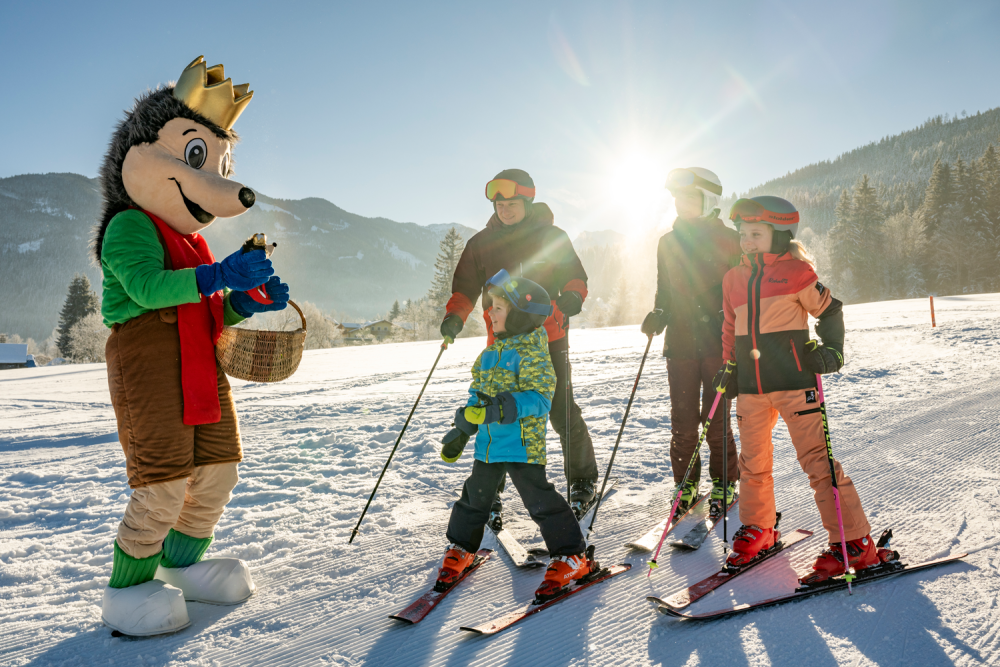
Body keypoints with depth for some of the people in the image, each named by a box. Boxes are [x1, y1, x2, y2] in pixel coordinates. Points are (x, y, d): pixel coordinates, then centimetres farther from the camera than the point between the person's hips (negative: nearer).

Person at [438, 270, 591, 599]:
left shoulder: (532, 354, -12)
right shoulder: (489, 354, 13)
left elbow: (540, 399, -20)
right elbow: (477, 395, 21)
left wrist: (504, 407, -32)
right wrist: (460, 431, 21)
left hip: (523, 443, -7)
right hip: (488, 443, 7)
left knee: (539, 498, -5)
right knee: (476, 495, 16)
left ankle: (571, 556, 10)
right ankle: (461, 548, 37)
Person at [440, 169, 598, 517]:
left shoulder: (552, 237, 3)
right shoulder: (481, 243, 7)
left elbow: (576, 276, 6)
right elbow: (466, 287, 9)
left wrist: (572, 295, -17)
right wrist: (455, 316, -10)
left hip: (548, 338, -1)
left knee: (561, 411, 1)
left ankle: (583, 481, 21)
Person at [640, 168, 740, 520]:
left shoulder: (728, 240, 1)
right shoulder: (668, 243, 11)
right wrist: (658, 315, -2)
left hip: (719, 341, -3)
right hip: (680, 342, 3)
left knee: (716, 419, 0)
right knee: (682, 420, 4)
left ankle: (724, 484, 18)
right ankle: (686, 483, 19)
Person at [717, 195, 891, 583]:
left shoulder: (796, 271, -5)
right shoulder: (734, 279, 11)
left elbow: (830, 310, 6)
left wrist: (831, 351, -3)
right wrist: (729, 365, 15)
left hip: (793, 380, -5)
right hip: (751, 387, 6)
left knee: (816, 458, -6)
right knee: (753, 460, 13)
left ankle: (855, 542, 4)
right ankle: (757, 529, 32)